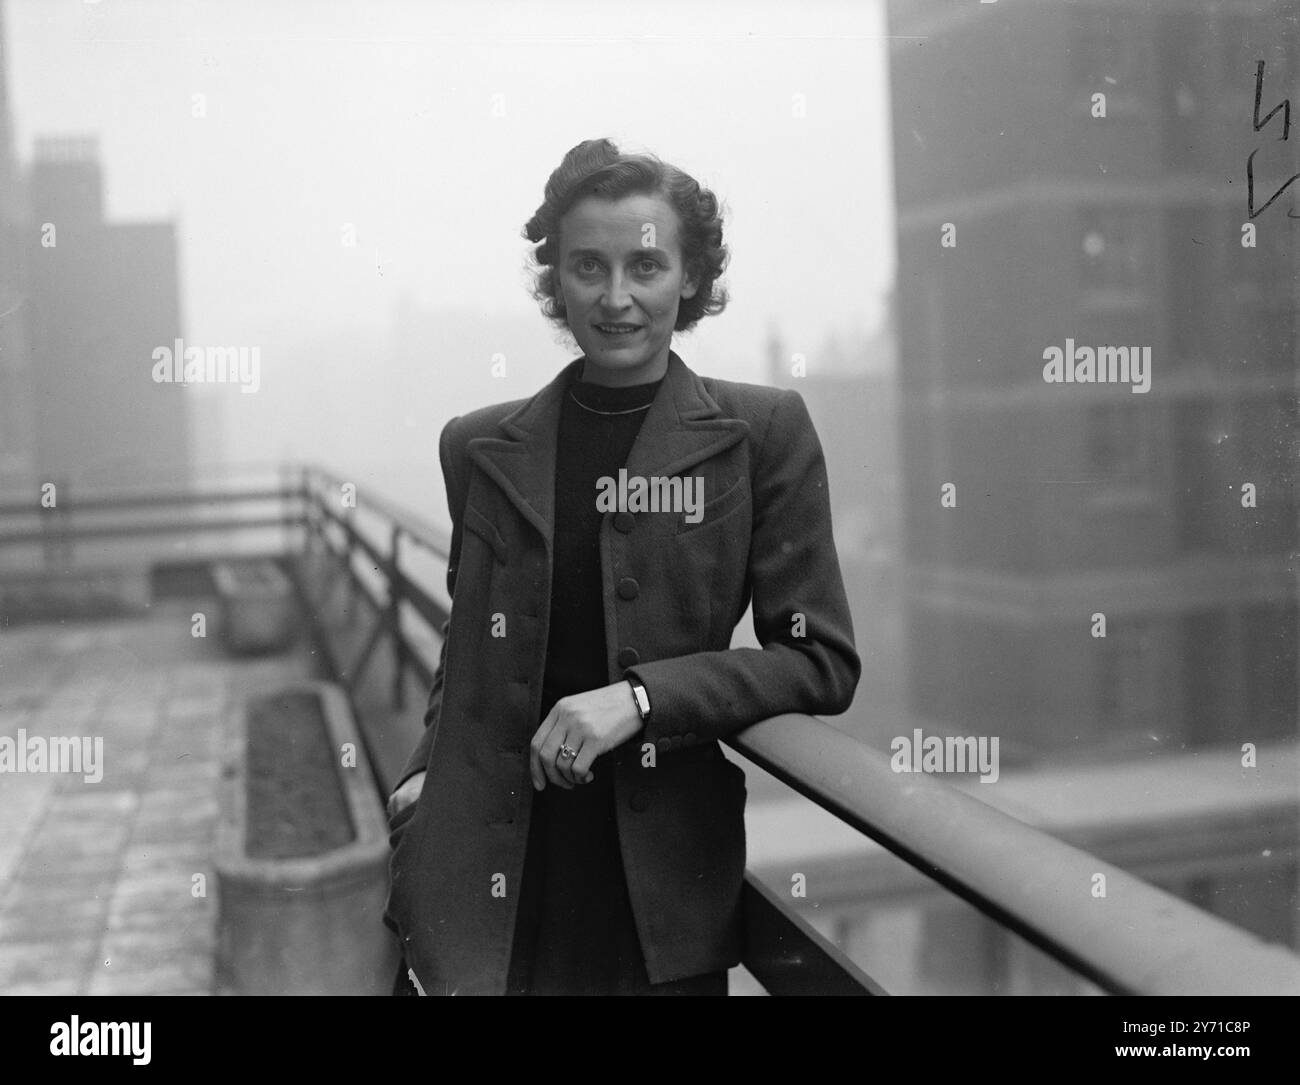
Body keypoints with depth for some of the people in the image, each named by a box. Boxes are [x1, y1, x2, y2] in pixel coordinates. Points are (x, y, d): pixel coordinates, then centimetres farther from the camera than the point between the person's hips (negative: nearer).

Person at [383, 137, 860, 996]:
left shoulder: (762, 432, -3)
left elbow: (823, 663, -5)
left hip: (664, 893, -1)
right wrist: (432, 765, 3)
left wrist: (641, 696, -16)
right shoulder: (481, 448, 6)